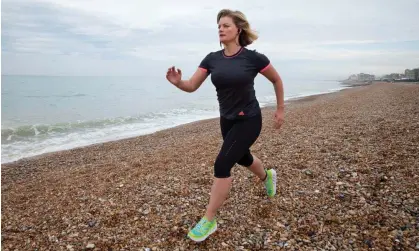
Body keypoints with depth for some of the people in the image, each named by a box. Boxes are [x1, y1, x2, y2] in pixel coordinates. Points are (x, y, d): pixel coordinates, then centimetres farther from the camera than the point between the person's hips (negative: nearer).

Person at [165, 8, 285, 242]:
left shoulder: (253, 57, -14)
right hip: (227, 120, 6)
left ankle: (209, 220, 3)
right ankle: (268, 176, 60)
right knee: (242, 158, 25)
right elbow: (192, 86, -7)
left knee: (222, 164, -14)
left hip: (249, 120, -6)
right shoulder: (212, 59, -3)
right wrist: (177, 82, -29)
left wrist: (280, 110, 3)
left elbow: (277, 80, 0)